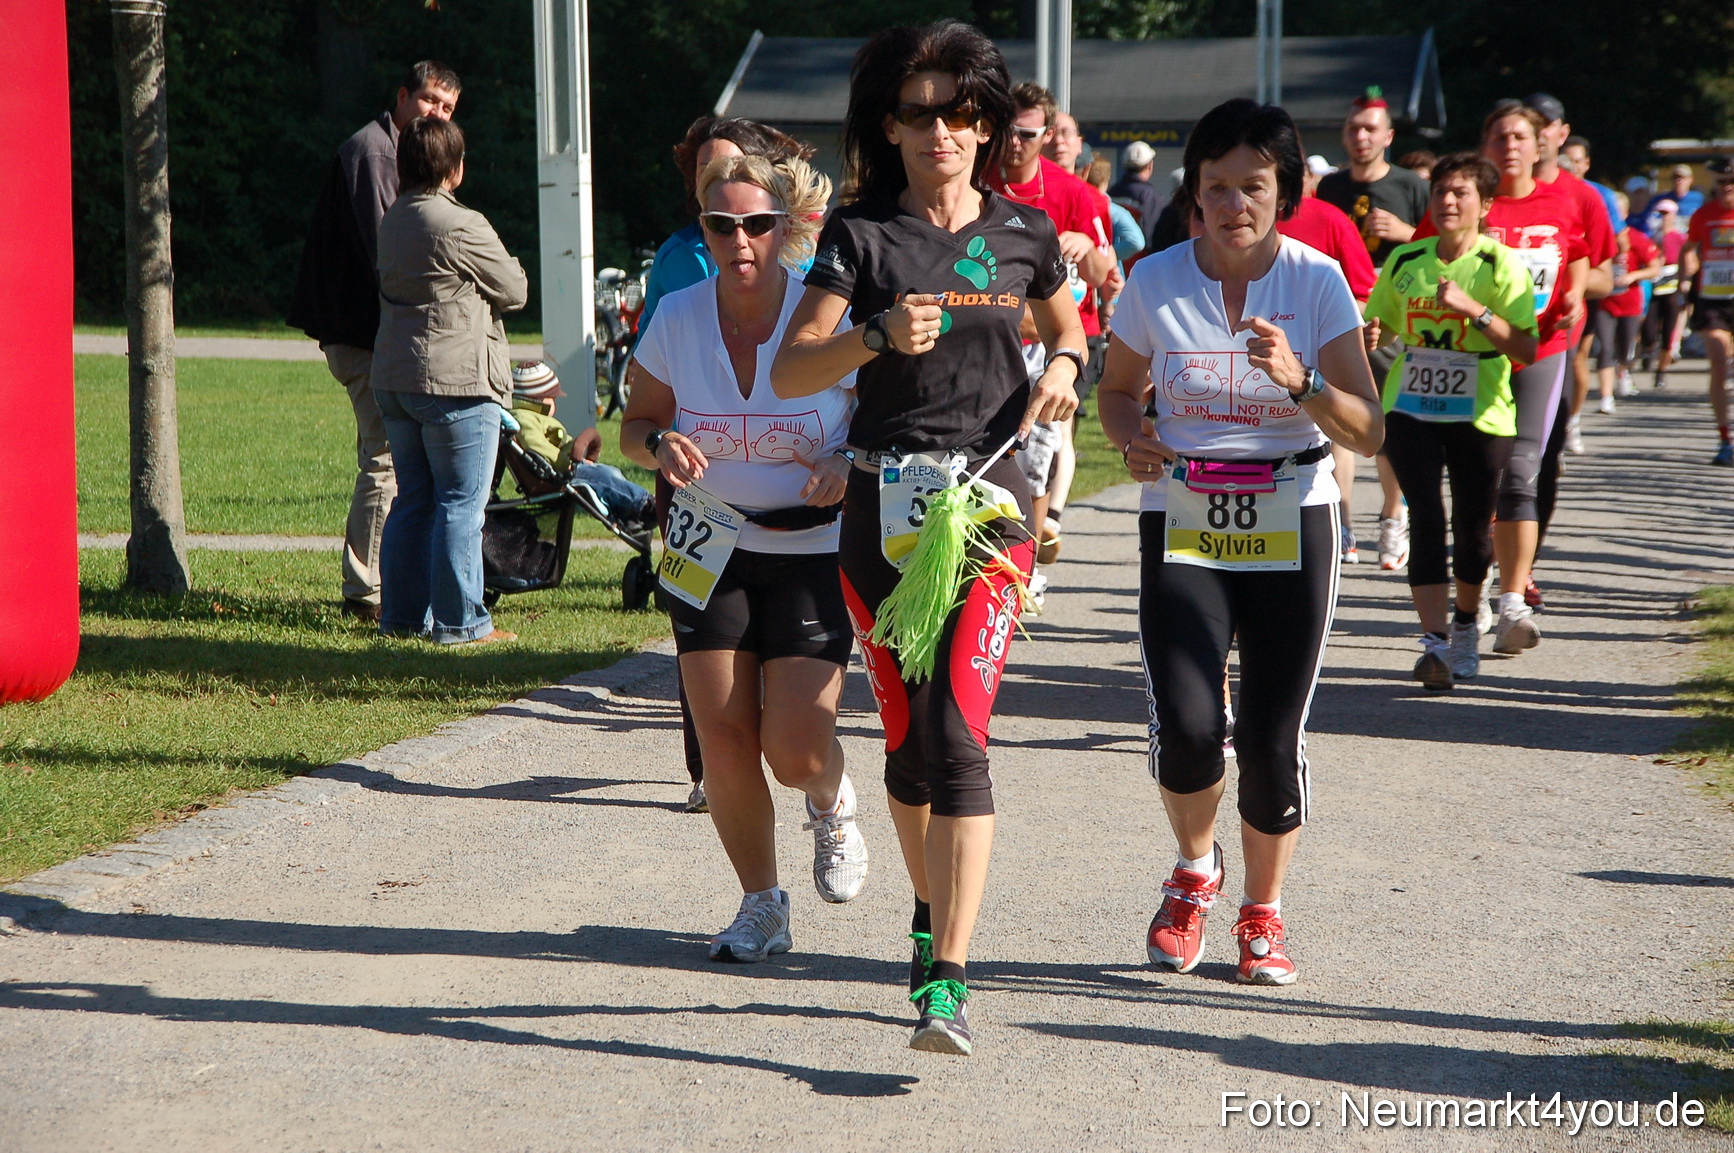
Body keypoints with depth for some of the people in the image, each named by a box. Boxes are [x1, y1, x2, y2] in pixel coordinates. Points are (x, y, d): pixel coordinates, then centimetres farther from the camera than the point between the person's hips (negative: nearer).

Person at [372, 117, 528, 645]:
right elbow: (516, 292, -5)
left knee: (412, 499, 14)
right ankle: (459, 622, 0)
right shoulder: (462, 227, -15)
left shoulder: (391, 222, 9)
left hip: (393, 379, 8)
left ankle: (402, 615, 17)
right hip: (456, 383, -8)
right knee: (461, 504, -2)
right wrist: (505, 265, 15)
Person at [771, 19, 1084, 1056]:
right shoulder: (862, 233, 1)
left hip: (989, 500, -1)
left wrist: (1063, 367, 4)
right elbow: (790, 372, -6)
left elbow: (1070, 325, 25)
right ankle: (932, 915, 36)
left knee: (958, 732, -14)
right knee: (907, 736, 11)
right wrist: (877, 337, -22)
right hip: (884, 503, 1)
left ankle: (948, 983, -18)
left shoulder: (1023, 231, 6)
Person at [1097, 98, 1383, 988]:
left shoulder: (1317, 281, -5)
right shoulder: (1154, 282, -2)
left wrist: (1300, 381, -26)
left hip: (1291, 526, 0)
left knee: (1272, 738, -1)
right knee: (1186, 726, -17)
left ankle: (1263, 913, 24)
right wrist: (1133, 439, -8)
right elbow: (1118, 390, 14)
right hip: (1182, 524, 0)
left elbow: (1368, 431, -8)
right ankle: (1194, 869, 16)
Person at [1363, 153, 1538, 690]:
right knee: (1426, 517, -14)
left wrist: (1473, 309, -24)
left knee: (1473, 526, 8)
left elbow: (1526, 349, -15)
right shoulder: (1404, 261, 6)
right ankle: (1434, 640, -20)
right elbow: (1376, 325, 20)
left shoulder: (1502, 266, -6)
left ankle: (1465, 620, 36)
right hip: (1409, 409, 2)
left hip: (1480, 415, -2)